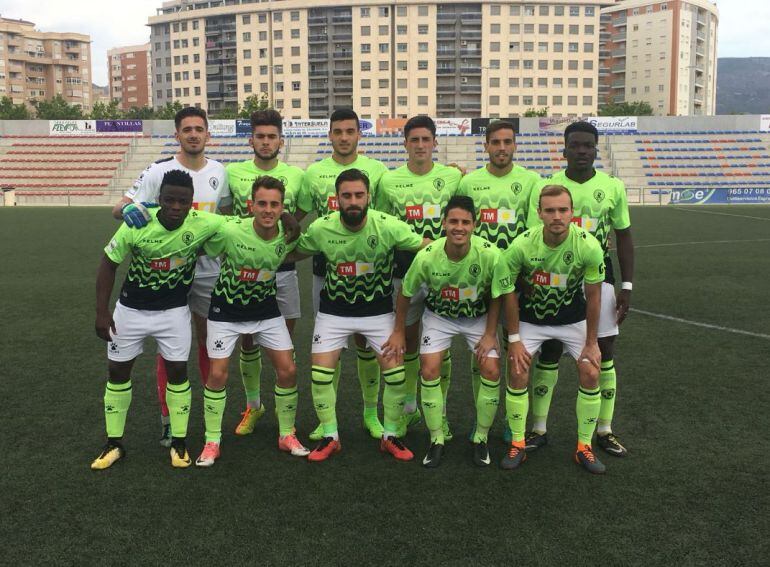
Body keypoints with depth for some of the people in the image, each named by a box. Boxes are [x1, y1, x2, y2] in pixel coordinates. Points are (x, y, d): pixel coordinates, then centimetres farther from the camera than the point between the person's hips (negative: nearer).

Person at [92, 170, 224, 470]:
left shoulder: (203, 224, -22)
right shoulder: (136, 225, -22)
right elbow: (109, 264, -9)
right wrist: (102, 311, -9)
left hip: (174, 311, 0)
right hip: (131, 309, 1)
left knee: (177, 370, 0)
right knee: (118, 370, 8)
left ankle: (179, 442, 18)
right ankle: (114, 443, 24)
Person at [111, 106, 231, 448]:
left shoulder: (219, 172, 3)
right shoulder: (158, 172, -7)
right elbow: (118, 209, -8)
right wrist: (129, 207, -30)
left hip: (209, 270, 3)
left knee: (209, 342, 10)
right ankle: (167, 419, 17)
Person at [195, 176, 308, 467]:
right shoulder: (229, 231, -28)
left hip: (266, 309, 3)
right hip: (226, 311, -3)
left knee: (288, 370, -2)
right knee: (217, 375, -4)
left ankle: (286, 435, 18)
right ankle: (212, 442, 16)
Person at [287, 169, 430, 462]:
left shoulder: (388, 226, -20)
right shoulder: (320, 228, -16)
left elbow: (428, 247, -11)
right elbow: (295, 254, 2)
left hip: (378, 310, -1)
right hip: (334, 311, 1)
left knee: (396, 373, -6)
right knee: (320, 373, -4)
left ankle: (390, 436, 17)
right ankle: (330, 437, 17)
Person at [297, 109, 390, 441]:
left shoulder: (376, 170, 2)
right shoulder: (314, 172, 5)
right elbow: (298, 216, 12)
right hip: (326, 264, 1)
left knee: (365, 340, 6)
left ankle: (371, 412, 22)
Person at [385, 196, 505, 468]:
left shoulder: (490, 254, -29)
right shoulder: (426, 256, -28)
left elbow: (496, 296, -10)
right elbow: (405, 293, -9)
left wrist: (490, 334, -9)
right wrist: (399, 331, -2)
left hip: (479, 316, 0)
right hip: (439, 315, 0)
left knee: (492, 371, -11)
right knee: (429, 371, -12)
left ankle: (481, 438, 11)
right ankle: (437, 439, 8)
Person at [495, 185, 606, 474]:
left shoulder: (589, 246, -25)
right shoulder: (521, 245, -26)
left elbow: (593, 296, -12)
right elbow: (509, 292, -12)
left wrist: (591, 342, -7)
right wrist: (514, 339, -11)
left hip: (574, 318, 1)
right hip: (531, 317, 0)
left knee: (590, 374, -8)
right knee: (517, 374, -9)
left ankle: (584, 447, 11)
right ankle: (517, 444, 9)